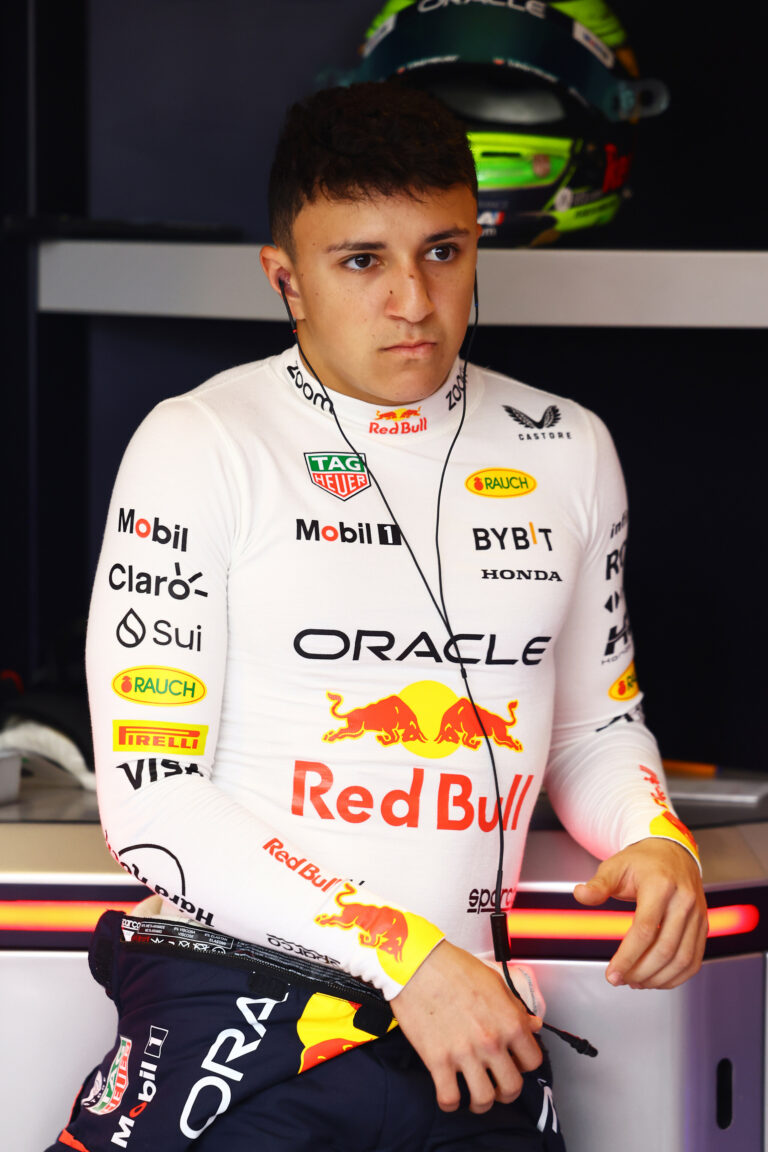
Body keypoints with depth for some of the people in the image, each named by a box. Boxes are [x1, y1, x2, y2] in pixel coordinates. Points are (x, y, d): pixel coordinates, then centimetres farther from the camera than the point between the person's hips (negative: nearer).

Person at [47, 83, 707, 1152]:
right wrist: (404, 955, -17)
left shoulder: (570, 452, 10)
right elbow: (150, 800, -10)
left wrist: (658, 842, -1)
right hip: (234, 1030, -4)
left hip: (471, 1032, 4)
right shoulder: (200, 447, -5)